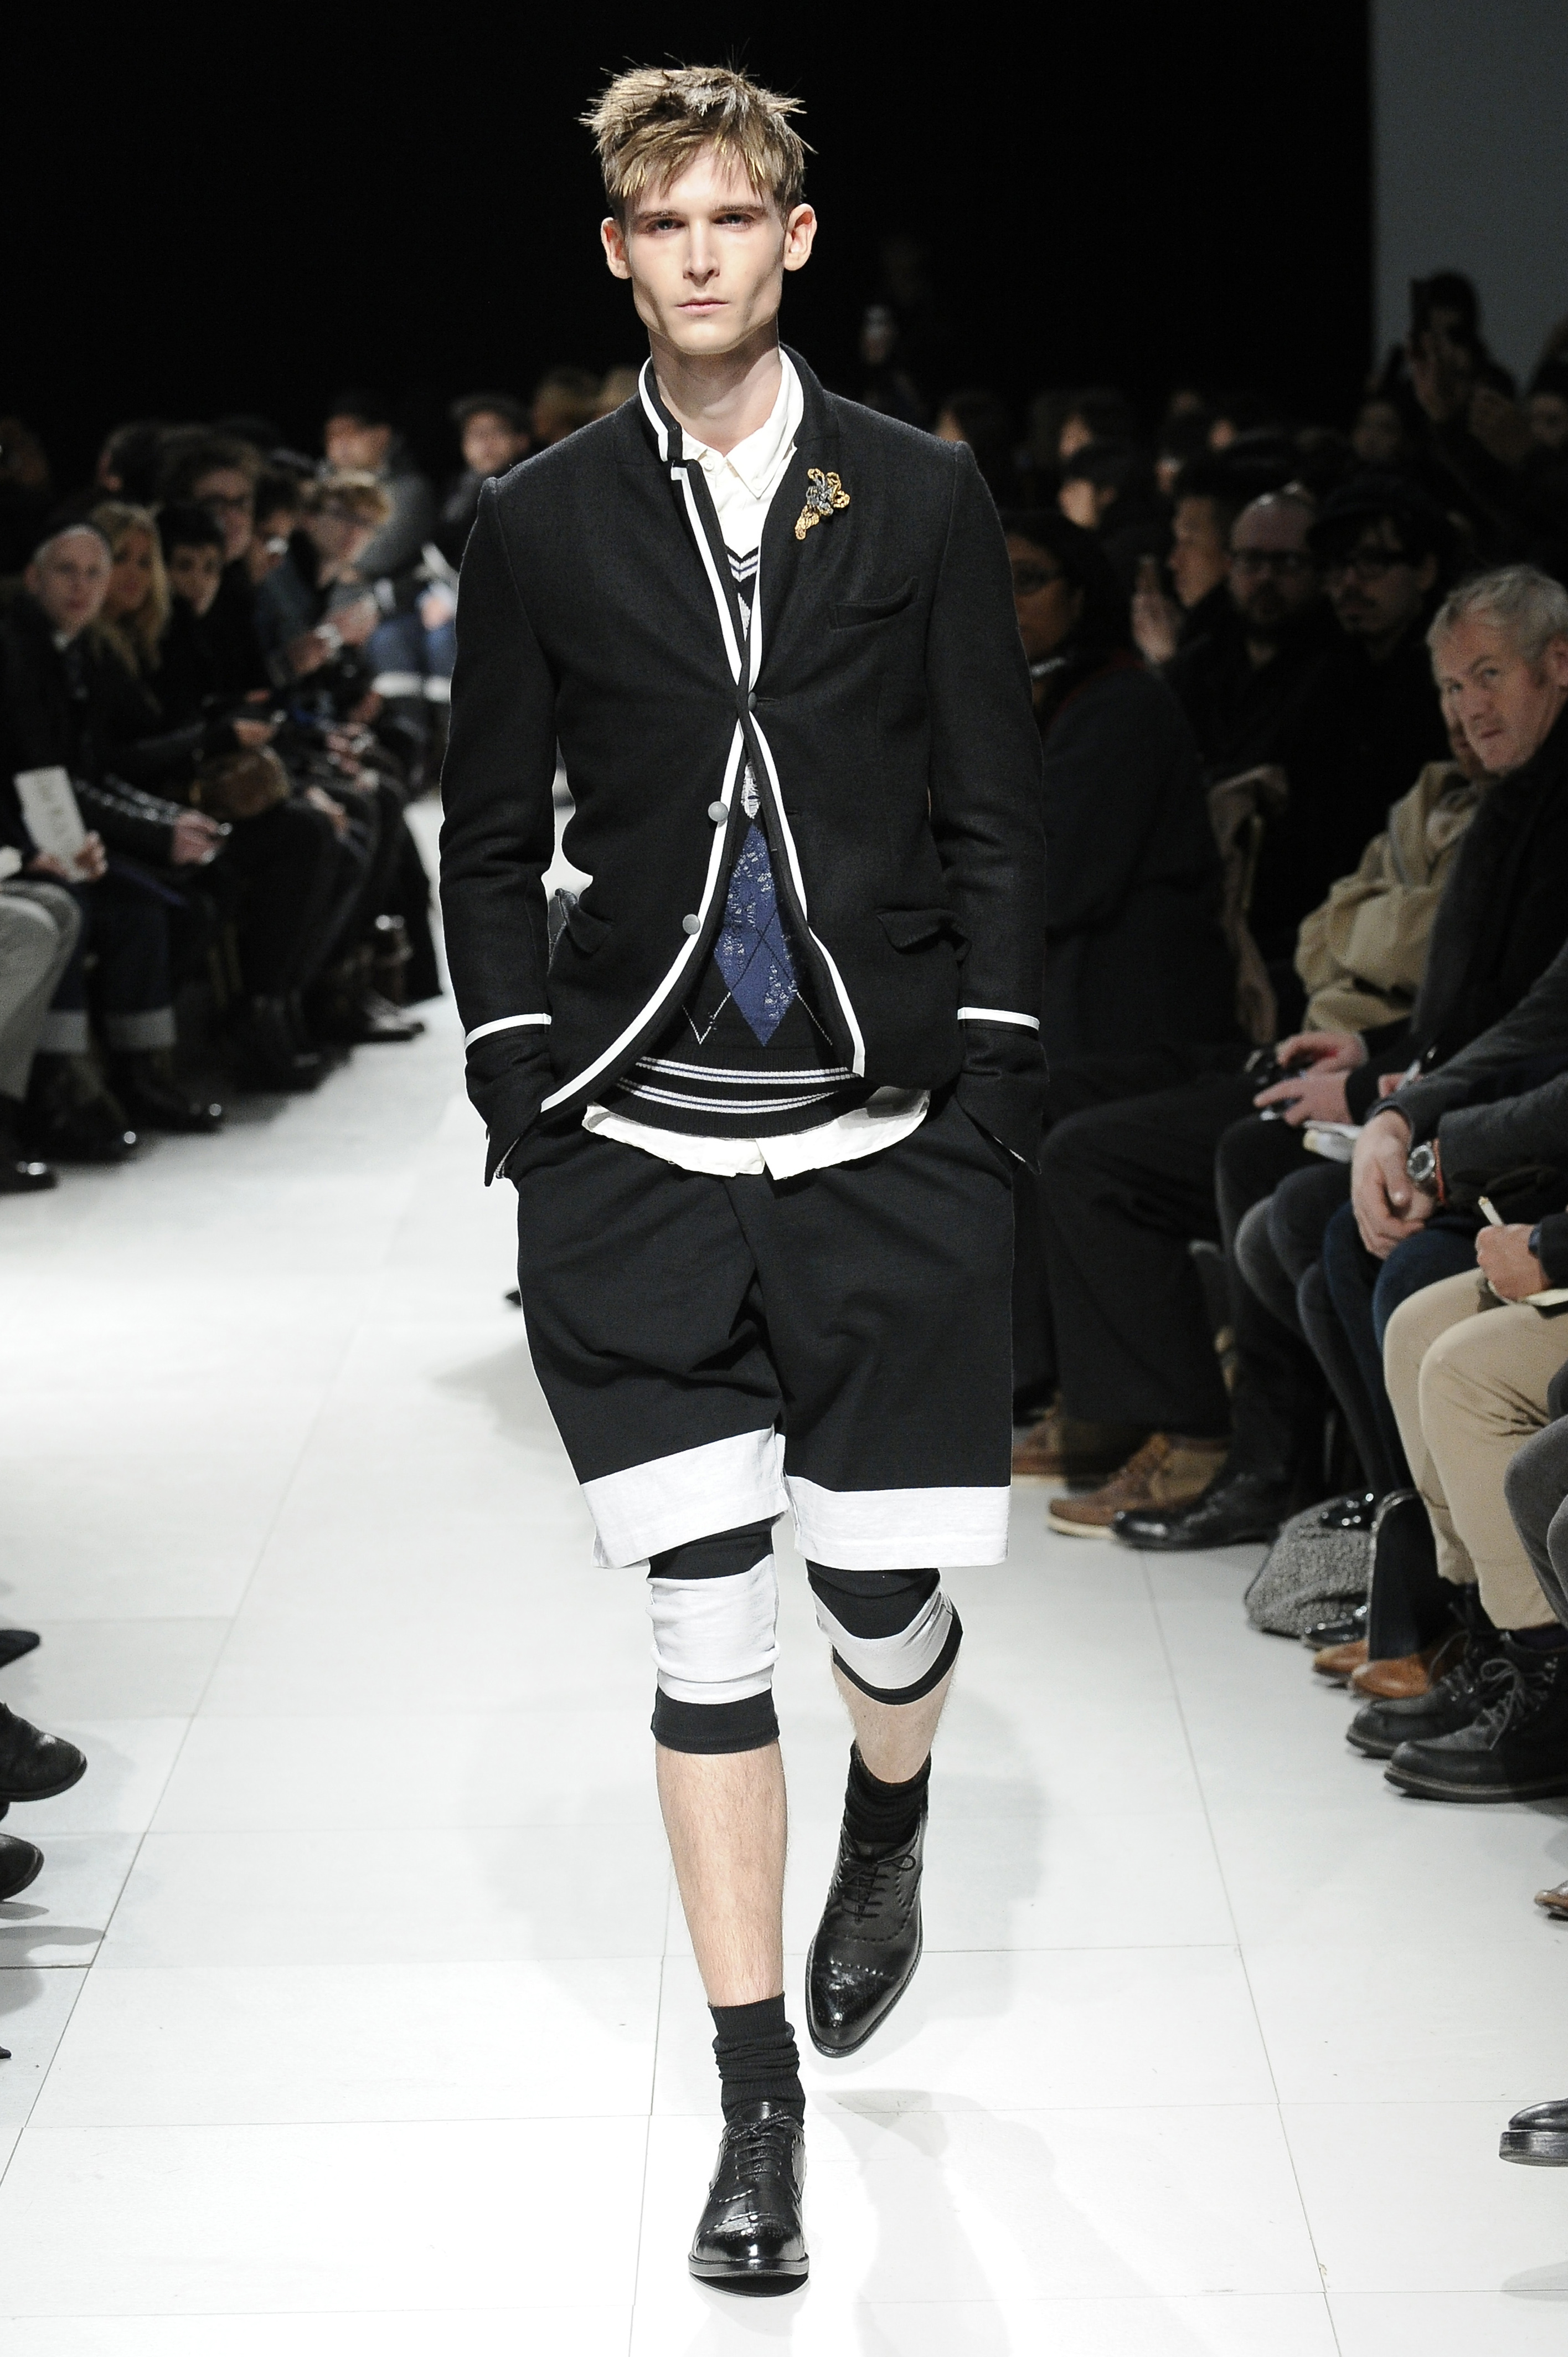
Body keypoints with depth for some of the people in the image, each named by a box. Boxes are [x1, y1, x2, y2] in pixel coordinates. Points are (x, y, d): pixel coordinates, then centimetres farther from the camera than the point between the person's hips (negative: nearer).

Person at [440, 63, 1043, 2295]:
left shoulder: (926, 497, 4)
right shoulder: (538, 523, 6)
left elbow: (998, 822, 5)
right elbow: (492, 839, 10)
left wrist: (988, 1094, -3)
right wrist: (525, 1093, 0)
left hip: (886, 1144, 0)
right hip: (639, 1156, 0)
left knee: (884, 1596, 1)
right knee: (705, 1619, -1)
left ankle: (889, 1830, 39)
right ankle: (760, 2100, 9)